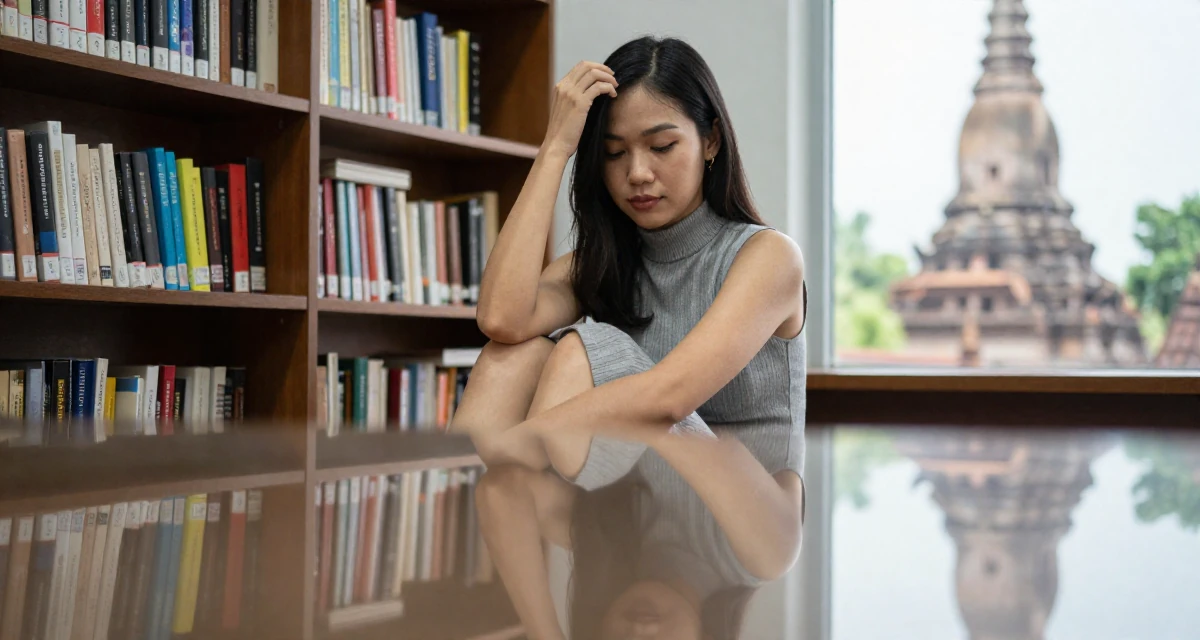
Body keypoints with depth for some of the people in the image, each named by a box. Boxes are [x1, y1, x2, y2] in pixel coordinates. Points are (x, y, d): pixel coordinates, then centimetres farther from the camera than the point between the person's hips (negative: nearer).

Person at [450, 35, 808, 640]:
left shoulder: (767, 255, -2)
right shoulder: (602, 263, 14)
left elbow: (668, 394, -21)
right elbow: (502, 317, -11)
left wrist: (507, 442, -29)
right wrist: (556, 146, -6)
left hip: (750, 535, -5)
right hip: (633, 538, 5)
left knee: (582, 348, -21)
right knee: (516, 351, -13)